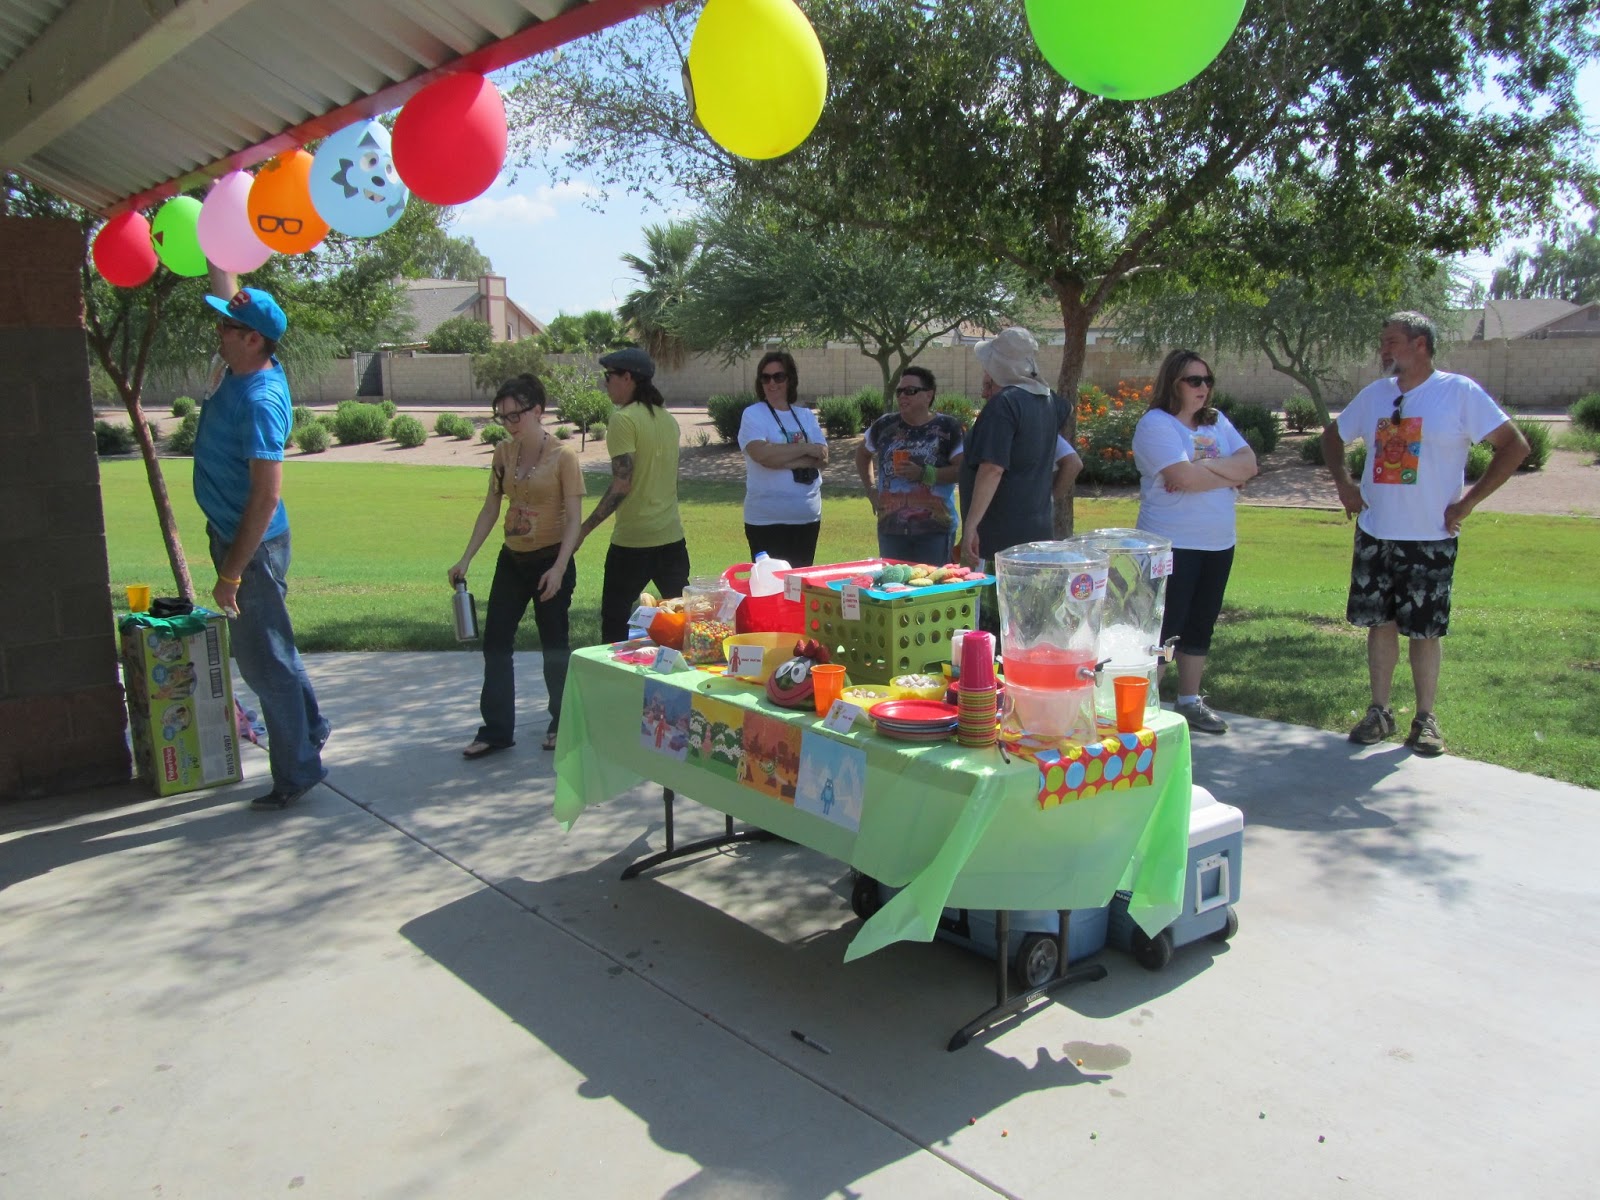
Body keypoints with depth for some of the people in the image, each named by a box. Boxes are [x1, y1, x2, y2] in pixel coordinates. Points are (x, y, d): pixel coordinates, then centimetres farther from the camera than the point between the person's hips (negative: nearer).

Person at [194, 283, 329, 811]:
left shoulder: (260, 401, -25)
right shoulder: (244, 370, 1)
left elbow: (266, 496, -26)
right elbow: (226, 287, 18)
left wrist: (231, 573, -24)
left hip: (251, 544, -10)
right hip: (230, 533, 10)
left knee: (264, 659, 0)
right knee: (264, 651, 21)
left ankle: (297, 771, 12)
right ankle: (310, 727, 38)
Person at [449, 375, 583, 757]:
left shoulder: (563, 456, -12)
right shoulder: (504, 453, 3)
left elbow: (574, 518, -14)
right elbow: (490, 510, 8)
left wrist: (559, 569, -23)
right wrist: (465, 559, 4)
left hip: (551, 560, -6)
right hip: (512, 559, 6)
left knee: (554, 644, 6)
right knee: (495, 642, 5)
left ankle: (561, 724, 24)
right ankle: (496, 730, 15)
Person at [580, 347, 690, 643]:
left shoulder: (624, 420, -13)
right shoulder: (667, 418, 11)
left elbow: (622, 485, -19)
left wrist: (584, 529, -15)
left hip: (632, 540, -7)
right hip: (671, 535, 7)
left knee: (615, 619, 5)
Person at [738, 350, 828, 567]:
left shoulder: (806, 416, 11)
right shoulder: (753, 415, -3)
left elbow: (823, 458, -1)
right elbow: (763, 454, -19)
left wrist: (783, 459, -14)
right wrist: (806, 448, -9)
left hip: (807, 517, 5)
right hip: (767, 520, -5)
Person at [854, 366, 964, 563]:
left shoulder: (947, 428, -2)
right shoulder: (885, 425, 8)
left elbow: (962, 469, -10)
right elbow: (863, 453, 25)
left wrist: (924, 474, -18)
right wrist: (870, 489, 15)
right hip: (891, 528, 4)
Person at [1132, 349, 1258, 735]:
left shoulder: (1217, 422, 12)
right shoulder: (1156, 424, -11)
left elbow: (1249, 463, 0)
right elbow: (1183, 477, -23)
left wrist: (1207, 464, -15)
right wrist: (1228, 476, -7)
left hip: (1218, 544, 7)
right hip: (1172, 544, -7)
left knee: (1201, 626, 14)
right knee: (1164, 628, -4)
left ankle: (1189, 701, 25)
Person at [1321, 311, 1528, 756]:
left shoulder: (1460, 393, -7)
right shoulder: (1374, 394, 7)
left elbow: (1515, 446, -8)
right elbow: (1332, 435, 22)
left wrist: (1468, 501, -11)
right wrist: (1343, 483, 7)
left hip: (1431, 538, -4)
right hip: (1374, 534, 4)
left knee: (1424, 630, 3)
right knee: (1380, 623, 9)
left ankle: (1426, 719, 15)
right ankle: (1380, 711, 20)